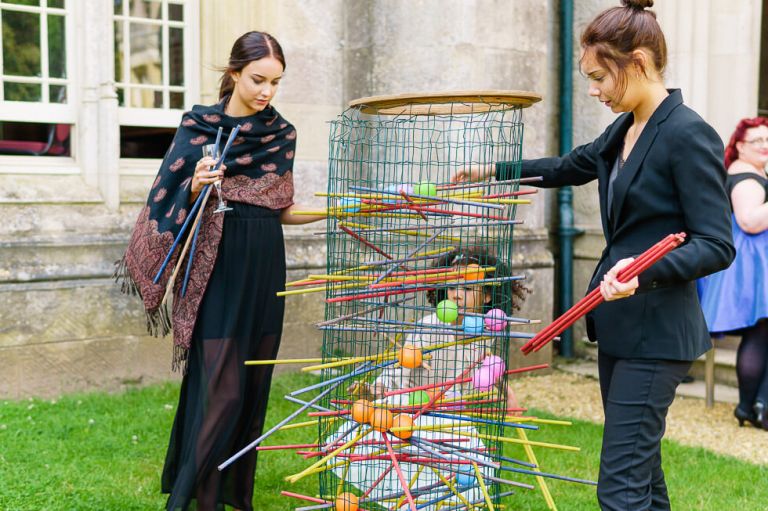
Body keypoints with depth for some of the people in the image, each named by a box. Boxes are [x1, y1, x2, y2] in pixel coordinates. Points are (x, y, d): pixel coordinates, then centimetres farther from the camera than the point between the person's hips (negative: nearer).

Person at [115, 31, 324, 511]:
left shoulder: (283, 134, 9)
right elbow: (175, 202, -3)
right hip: (218, 267, -4)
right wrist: (196, 187, -24)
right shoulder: (199, 125, -4)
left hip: (265, 268, 5)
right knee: (221, 388, -7)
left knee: (255, 384, 8)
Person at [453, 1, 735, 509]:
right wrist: (495, 170, 27)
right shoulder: (624, 129, 10)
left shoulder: (689, 135, -16)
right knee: (640, 470, 18)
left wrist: (647, 270, -33)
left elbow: (717, 246, -19)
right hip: (619, 325, 9)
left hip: (656, 333, -9)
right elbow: (569, 167, 28)